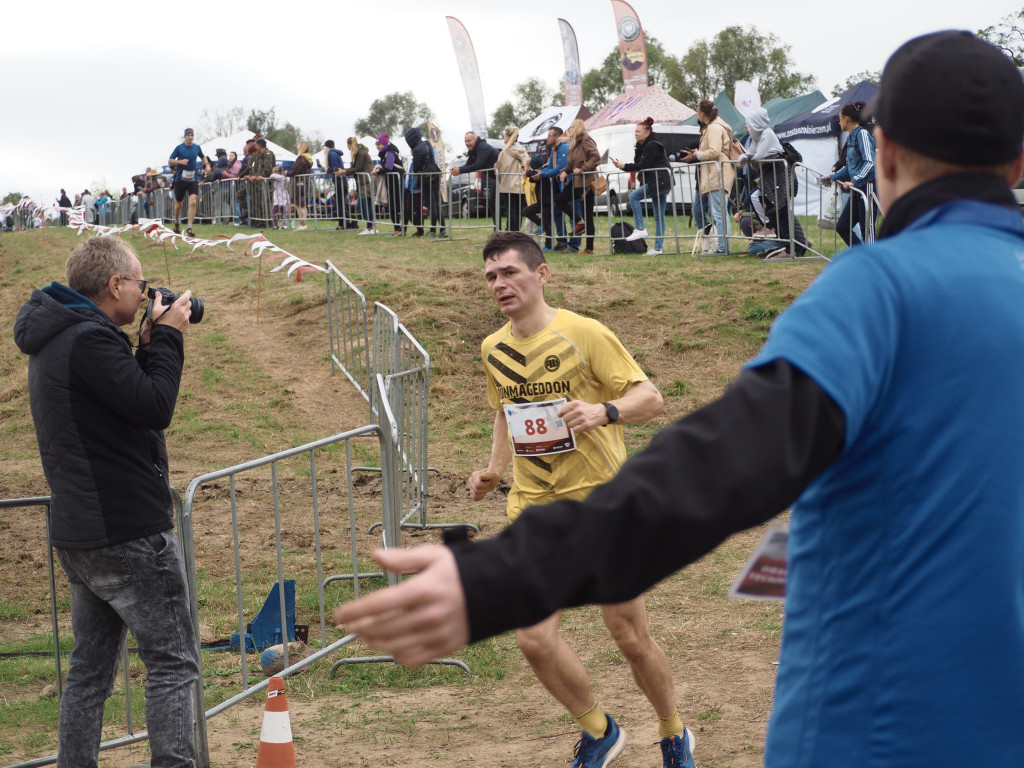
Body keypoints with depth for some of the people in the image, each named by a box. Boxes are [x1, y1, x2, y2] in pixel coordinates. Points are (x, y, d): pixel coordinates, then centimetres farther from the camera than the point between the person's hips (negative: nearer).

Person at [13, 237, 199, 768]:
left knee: (90, 664, 16)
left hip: (77, 535, 10)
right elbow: (156, 408, -19)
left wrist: (148, 346, 10)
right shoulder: (89, 340, -19)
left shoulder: (52, 341, 14)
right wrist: (167, 338, -9)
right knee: (172, 662, -3)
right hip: (128, 533, -10)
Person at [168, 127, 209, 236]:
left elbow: (203, 157, 25)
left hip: (193, 180, 1)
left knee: (193, 202, -16)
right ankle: (177, 223, 37)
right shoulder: (179, 148, -3)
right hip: (180, 179, -1)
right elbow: (170, 161, 0)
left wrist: (207, 164, 7)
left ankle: (189, 228, -15)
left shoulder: (197, 148, 5)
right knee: (178, 204, 11)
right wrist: (180, 161, -17)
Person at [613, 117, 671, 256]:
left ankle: (639, 229, -16)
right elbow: (640, 164, 15)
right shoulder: (643, 146, 19)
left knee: (633, 196, -15)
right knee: (659, 217, 8)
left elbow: (644, 165, -18)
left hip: (659, 182, -10)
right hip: (662, 184, 10)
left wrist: (624, 166, -14)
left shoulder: (652, 146, -12)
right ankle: (658, 248, 9)